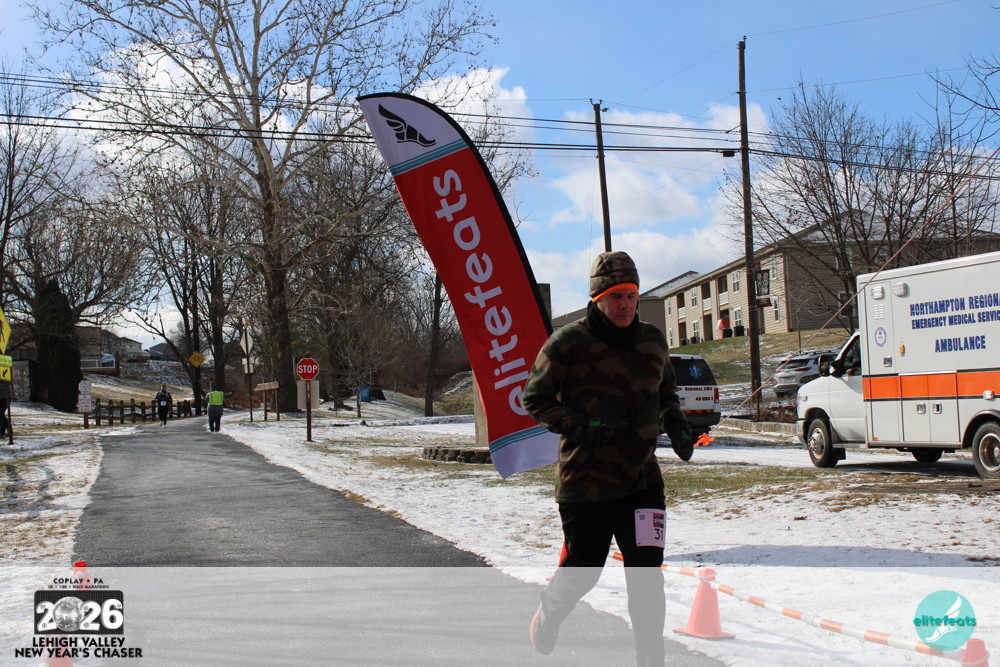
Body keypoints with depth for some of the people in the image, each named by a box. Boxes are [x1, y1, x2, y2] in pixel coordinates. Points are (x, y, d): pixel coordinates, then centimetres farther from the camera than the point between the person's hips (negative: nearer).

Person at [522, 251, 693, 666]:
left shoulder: (652, 341, 8)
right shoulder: (568, 343, -10)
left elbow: (667, 393, 24)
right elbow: (535, 398, -5)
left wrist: (676, 428, 5)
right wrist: (581, 428, -17)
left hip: (642, 477, 4)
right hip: (585, 480, -3)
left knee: (646, 573, -4)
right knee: (581, 572, 8)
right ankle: (547, 616, 40)